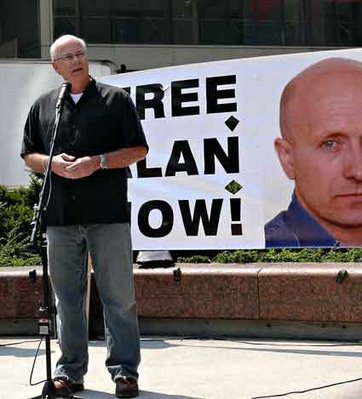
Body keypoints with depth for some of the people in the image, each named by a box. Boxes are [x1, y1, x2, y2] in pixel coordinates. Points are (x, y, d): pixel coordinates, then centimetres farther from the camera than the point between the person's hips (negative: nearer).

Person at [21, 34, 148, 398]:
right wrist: (53, 163, -5)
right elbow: (29, 156, 17)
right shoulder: (43, 106, 15)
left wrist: (97, 162, -12)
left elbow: (138, 150, 2)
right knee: (67, 297, 7)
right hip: (60, 217, 3)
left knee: (118, 296, -1)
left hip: (108, 214, -3)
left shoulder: (115, 99, 6)